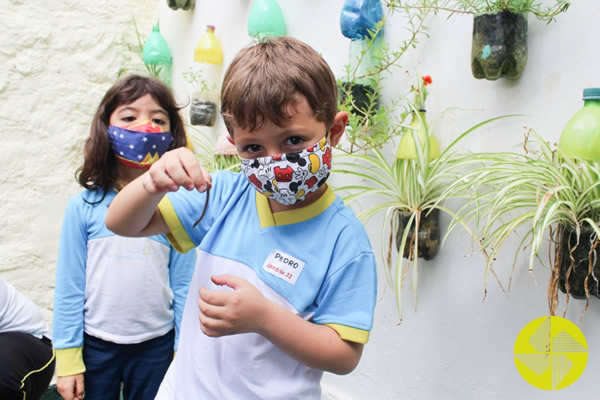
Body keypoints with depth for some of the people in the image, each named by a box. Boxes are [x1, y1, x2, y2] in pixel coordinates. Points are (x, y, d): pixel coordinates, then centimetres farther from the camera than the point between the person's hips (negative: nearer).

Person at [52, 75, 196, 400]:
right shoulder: (84, 206, -6)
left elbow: (183, 287, -1)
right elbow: (69, 287, -1)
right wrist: (67, 360, -1)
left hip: (156, 345, 0)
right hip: (95, 344, 0)